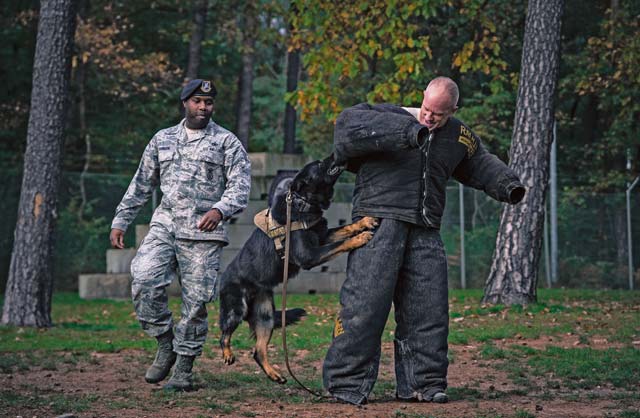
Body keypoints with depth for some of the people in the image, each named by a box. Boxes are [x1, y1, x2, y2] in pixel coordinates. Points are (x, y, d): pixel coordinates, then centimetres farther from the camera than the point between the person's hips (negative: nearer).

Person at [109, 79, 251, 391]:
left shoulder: (226, 142, 4)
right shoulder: (162, 140, 16)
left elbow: (240, 185, -6)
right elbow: (141, 185, 21)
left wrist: (220, 210, -25)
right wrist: (120, 221, 16)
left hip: (203, 233, -3)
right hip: (164, 225, 3)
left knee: (195, 301, -3)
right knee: (144, 281, -19)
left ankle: (184, 368, 9)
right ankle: (165, 344, 0)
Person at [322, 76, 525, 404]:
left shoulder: (459, 137, 15)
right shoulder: (387, 117, -1)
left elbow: (480, 164, 31)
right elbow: (348, 122, -19)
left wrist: (506, 184, 10)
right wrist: (405, 131, -29)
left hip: (425, 234, 5)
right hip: (379, 225, -5)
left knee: (428, 309, 5)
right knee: (364, 303, -10)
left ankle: (422, 382, 17)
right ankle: (345, 383, -3)